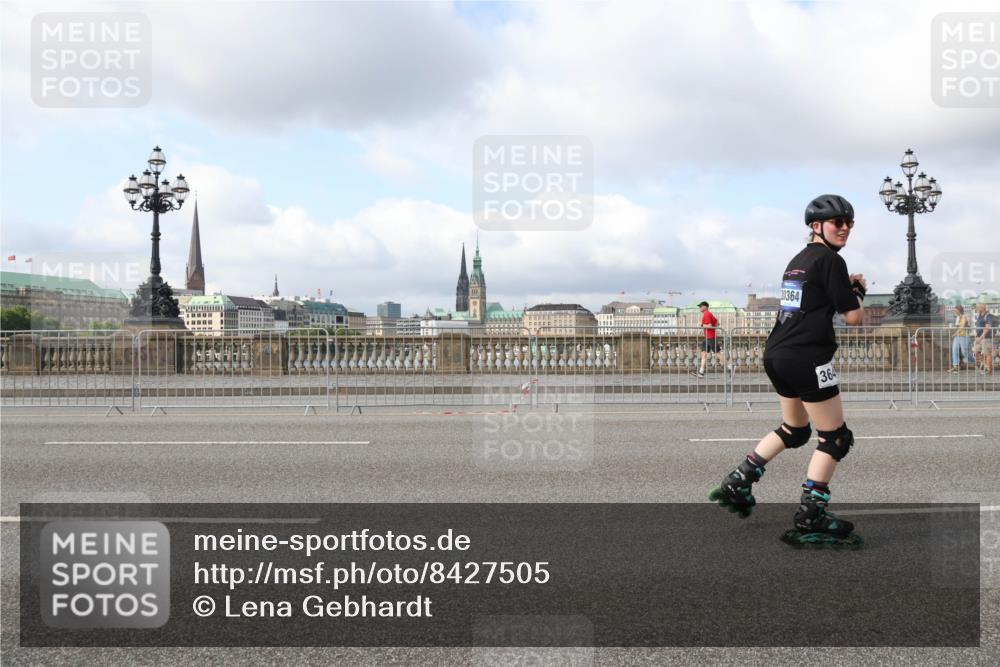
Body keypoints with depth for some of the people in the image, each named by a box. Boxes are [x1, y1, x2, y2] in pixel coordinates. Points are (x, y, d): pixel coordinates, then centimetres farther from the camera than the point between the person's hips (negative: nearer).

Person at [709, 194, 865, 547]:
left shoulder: (798, 259, 17)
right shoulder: (830, 260, -9)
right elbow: (854, 317, -8)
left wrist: (846, 286, 18)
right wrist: (859, 290, 11)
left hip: (776, 354, 9)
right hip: (807, 358, -9)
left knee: (794, 429, 25)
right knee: (835, 438, 2)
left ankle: (736, 485, 24)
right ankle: (809, 519, 0)